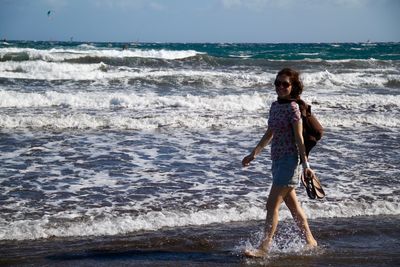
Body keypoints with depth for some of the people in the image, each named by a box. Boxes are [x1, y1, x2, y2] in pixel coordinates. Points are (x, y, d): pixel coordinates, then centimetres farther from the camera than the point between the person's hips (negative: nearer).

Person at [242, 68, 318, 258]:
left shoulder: (293, 108, -12)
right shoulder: (275, 106, 11)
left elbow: (299, 139, -13)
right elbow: (270, 134, 20)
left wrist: (305, 165, -14)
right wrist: (254, 154, 23)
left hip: (288, 160, -8)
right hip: (277, 160, 8)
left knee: (272, 204, -10)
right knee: (292, 205, 15)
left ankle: (264, 248, -8)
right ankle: (310, 240, 28)